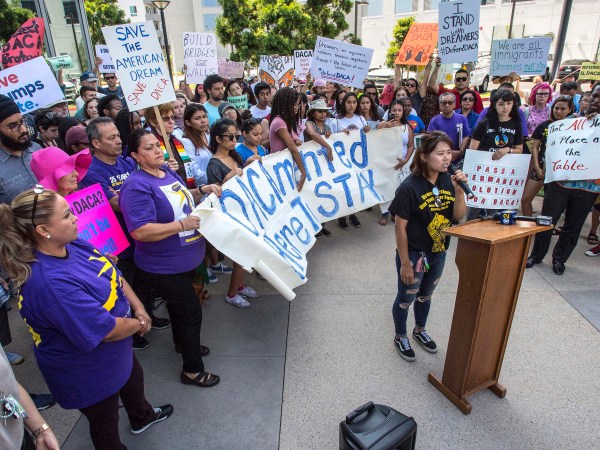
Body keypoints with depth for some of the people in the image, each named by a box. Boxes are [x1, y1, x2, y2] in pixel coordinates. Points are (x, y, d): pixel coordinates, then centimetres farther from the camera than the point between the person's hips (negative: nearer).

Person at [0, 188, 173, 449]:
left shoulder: (71, 244, -13)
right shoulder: (49, 282, -40)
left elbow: (114, 275, 0)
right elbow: (107, 330, -33)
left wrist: (138, 308, -10)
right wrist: (138, 324, -14)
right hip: (88, 373, -9)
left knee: (134, 378, 34)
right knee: (106, 424, 19)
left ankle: (142, 417, 65)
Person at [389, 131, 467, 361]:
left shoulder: (448, 180, -7)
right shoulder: (410, 187, -24)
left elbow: (459, 216, -4)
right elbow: (400, 227, -20)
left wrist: (459, 189, -20)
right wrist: (405, 263, -16)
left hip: (438, 253, 6)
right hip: (414, 255, -6)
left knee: (426, 296, 26)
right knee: (406, 298, 15)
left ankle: (420, 330, 51)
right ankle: (400, 337, 39)